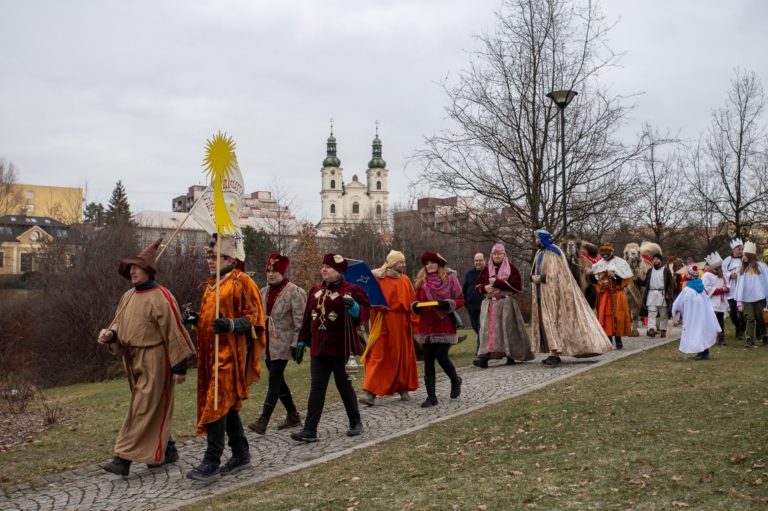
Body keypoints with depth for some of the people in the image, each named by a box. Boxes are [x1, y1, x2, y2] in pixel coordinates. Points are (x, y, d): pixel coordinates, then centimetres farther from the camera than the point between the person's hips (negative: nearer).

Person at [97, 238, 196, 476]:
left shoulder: (161, 297, -15)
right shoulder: (128, 296, 9)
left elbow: (174, 332, -15)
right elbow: (120, 323, 18)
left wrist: (179, 366, -15)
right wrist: (110, 334, -6)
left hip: (154, 361, -8)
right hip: (133, 360, 8)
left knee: (143, 410, -6)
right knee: (154, 409, 17)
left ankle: (124, 458, -6)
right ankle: (167, 450, 29)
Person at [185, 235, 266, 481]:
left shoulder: (242, 282, -9)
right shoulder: (212, 285, 17)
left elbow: (253, 318, -13)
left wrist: (231, 324, -30)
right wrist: (196, 317, 7)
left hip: (230, 354, -9)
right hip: (210, 353, 9)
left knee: (218, 404, -10)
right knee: (227, 405, 13)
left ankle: (211, 462, -7)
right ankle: (241, 454, 23)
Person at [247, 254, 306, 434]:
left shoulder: (294, 292, -9)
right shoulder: (264, 292, 11)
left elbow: (299, 321, -12)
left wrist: (296, 345, -16)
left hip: (282, 343, -7)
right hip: (266, 343, 7)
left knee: (274, 380, -11)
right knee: (278, 380, 12)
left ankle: (263, 421, -15)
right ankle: (293, 415, 25)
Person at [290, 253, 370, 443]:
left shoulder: (351, 290, -6)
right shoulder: (315, 290, 12)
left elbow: (362, 315, -12)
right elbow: (308, 317, 15)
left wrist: (353, 306, -32)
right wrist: (301, 342, 13)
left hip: (341, 348, -5)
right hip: (319, 347, 5)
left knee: (344, 385, 6)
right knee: (316, 388, 1)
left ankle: (356, 422, 26)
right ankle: (309, 430, 0)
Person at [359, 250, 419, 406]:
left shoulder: (405, 280, 10)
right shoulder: (378, 279, -3)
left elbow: (412, 302, 6)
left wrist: (414, 321, -1)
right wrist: (377, 305, -23)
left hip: (401, 324, 5)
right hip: (383, 324, -4)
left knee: (403, 356, 11)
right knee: (378, 357, -8)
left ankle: (404, 389, 26)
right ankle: (370, 392, -11)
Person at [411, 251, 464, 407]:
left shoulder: (449, 278, -2)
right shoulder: (421, 281, 8)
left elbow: (461, 300, -2)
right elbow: (417, 300, 17)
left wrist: (448, 304, -20)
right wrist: (415, 306, -6)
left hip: (445, 326, -4)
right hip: (426, 327, 4)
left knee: (442, 357, -8)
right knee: (428, 362, 2)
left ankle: (455, 380, 23)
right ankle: (431, 396, 7)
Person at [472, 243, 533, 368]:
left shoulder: (511, 268, 2)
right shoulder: (487, 269, 14)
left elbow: (517, 284, -10)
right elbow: (478, 285, 15)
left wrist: (497, 282, -14)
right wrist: (485, 287, -9)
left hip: (506, 303, -3)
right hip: (490, 304, 3)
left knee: (508, 329, -1)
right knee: (488, 329, -9)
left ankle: (511, 356, 12)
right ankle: (484, 357, -18)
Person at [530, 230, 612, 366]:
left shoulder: (553, 253, -10)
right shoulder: (539, 253, 15)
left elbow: (554, 274, -16)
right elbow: (534, 271, 16)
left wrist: (541, 278, -18)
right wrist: (533, 277, -4)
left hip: (553, 291, -8)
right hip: (541, 293, 8)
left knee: (553, 319, -11)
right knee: (545, 321, 5)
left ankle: (555, 354, -13)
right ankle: (553, 352, 8)